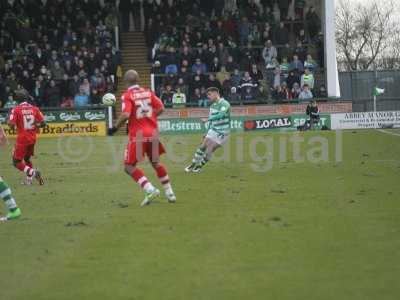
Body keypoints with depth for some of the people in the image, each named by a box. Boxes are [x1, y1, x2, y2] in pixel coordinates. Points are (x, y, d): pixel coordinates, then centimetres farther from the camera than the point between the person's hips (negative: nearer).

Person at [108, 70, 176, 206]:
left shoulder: (127, 95, -8)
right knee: (156, 163, 22)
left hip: (138, 135, -6)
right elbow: (160, 108, 4)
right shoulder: (148, 92, 7)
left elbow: (125, 115, -21)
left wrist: (115, 127, -9)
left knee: (129, 167, 1)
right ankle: (169, 193, 25)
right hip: (152, 132, 6)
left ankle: (150, 189, -15)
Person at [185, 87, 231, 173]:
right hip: (213, 130, 7)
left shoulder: (224, 104, -18)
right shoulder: (212, 106, 7)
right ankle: (193, 164, 10)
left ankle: (200, 166, 6)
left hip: (222, 132, -7)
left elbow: (221, 115, -36)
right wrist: (207, 132, 18)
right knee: (202, 146, -1)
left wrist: (208, 119, -43)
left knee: (210, 149, -9)